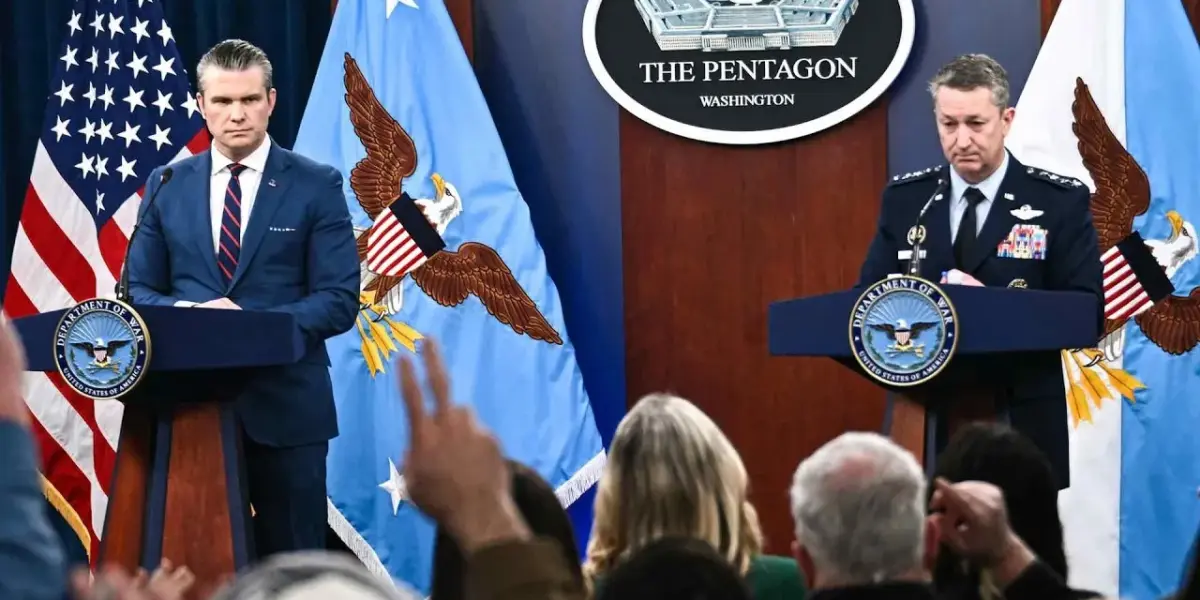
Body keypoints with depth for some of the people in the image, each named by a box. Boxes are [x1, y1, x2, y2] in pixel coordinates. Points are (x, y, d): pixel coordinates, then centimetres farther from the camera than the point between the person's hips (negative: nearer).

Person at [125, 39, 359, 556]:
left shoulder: (317, 186, -1)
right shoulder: (167, 185, 8)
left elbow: (339, 300, -6)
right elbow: (138, 289, 9)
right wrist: (184, 313, -14)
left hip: (285, 403, -2)